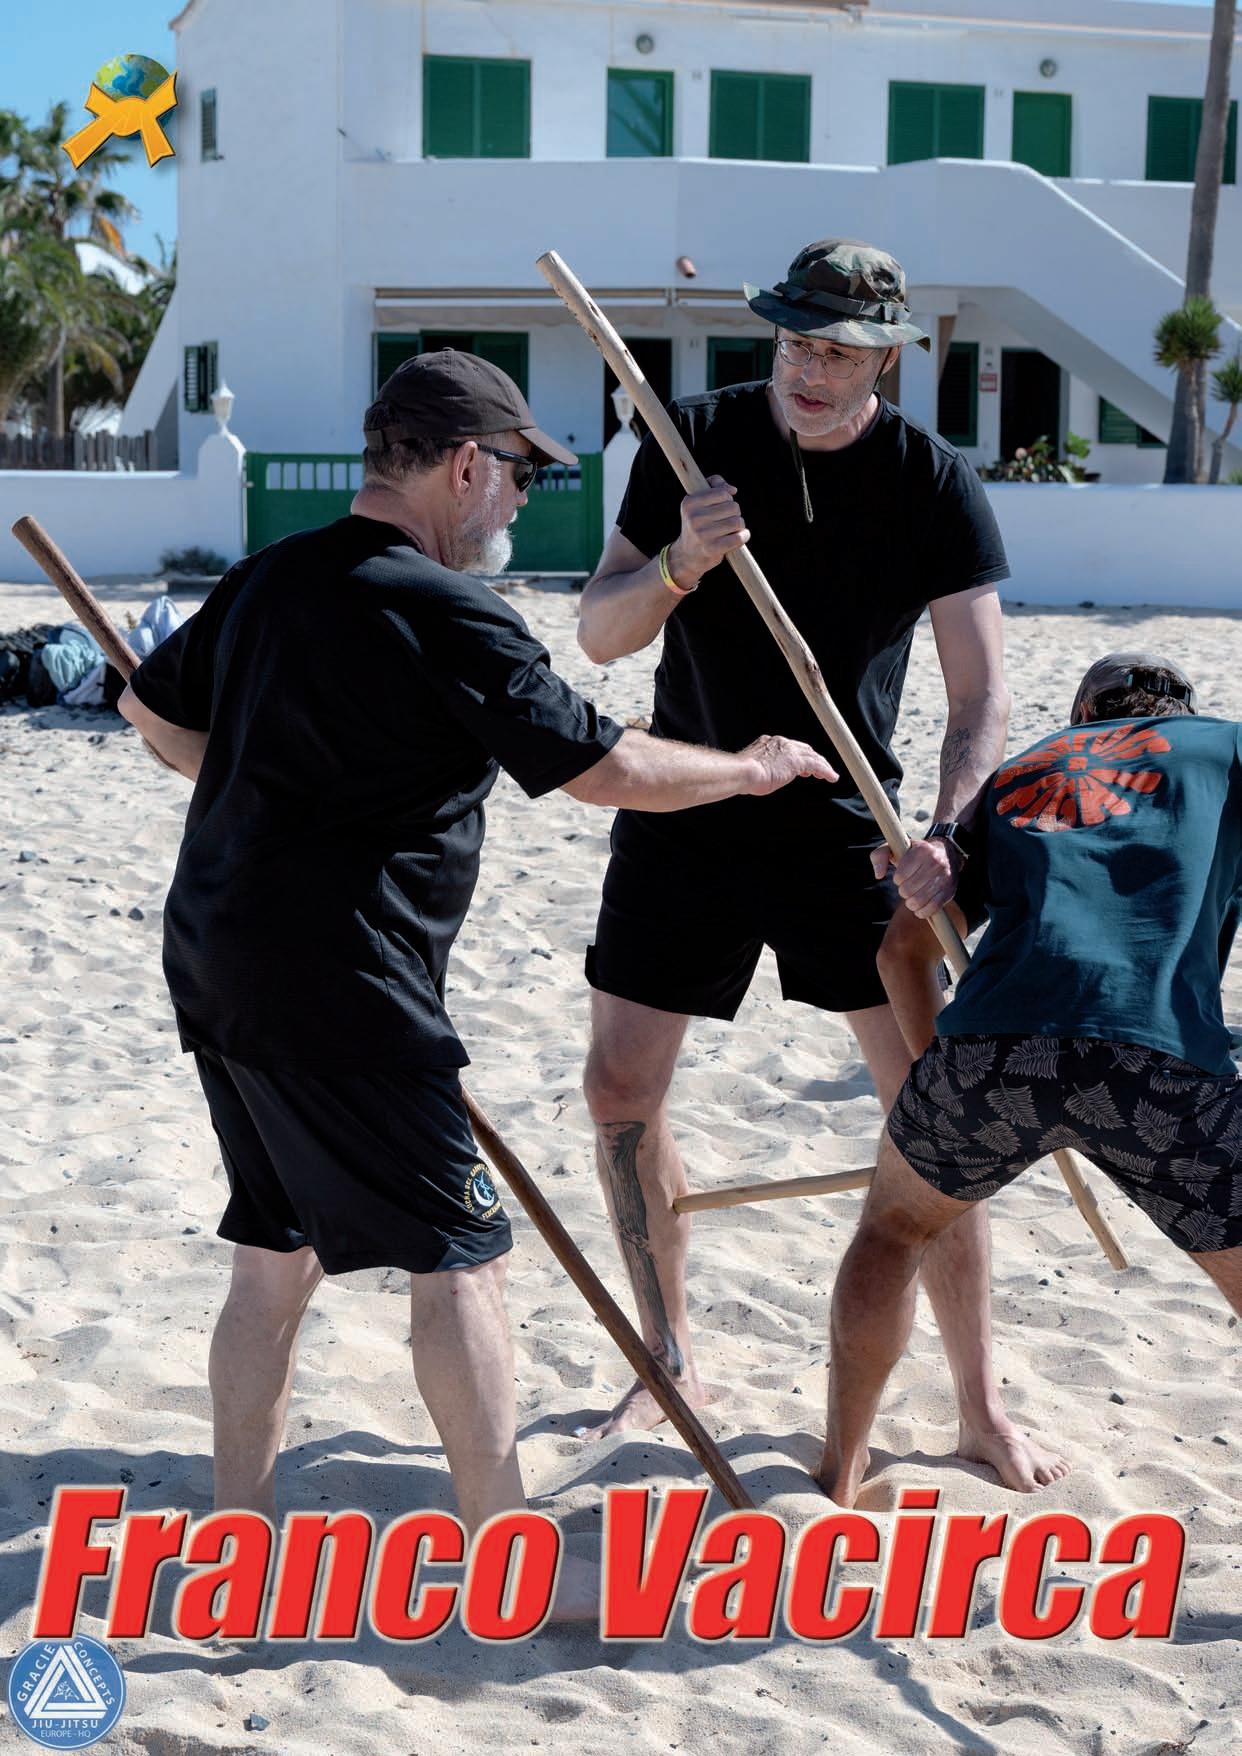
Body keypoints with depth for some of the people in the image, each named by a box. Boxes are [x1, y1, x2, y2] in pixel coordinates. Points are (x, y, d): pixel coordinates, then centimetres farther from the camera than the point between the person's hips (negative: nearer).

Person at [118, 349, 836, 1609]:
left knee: (276, 1249, 18)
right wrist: (751, 769, 4)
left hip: (215, 958, 9)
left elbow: (151, 705, 25)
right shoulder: (444, 612, -13)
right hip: (339, 979, -9)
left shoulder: (269, 579, 12)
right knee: (457, 1255, 0)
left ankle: (239, 1530, 25)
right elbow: (606, 767, -11)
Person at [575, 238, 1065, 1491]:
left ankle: (979, 1408, 10)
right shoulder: (695, 441, -6)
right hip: (685, 817, 2)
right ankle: (670, 1360, 23)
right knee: (620, 1091, 3)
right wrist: (678, 566, -26)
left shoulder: (933, 485, -9)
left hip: (848, 826, -1)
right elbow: (599, 634, -5)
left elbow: (981, 694, -12)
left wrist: (950, 834, -29)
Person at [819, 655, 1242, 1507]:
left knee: (893, 1229, 31)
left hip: (988, 1047, 3)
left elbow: (906, 949, 25)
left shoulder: (1017, 776, 32)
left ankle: (841, 1477, 36)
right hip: (1164, 1058, -2)